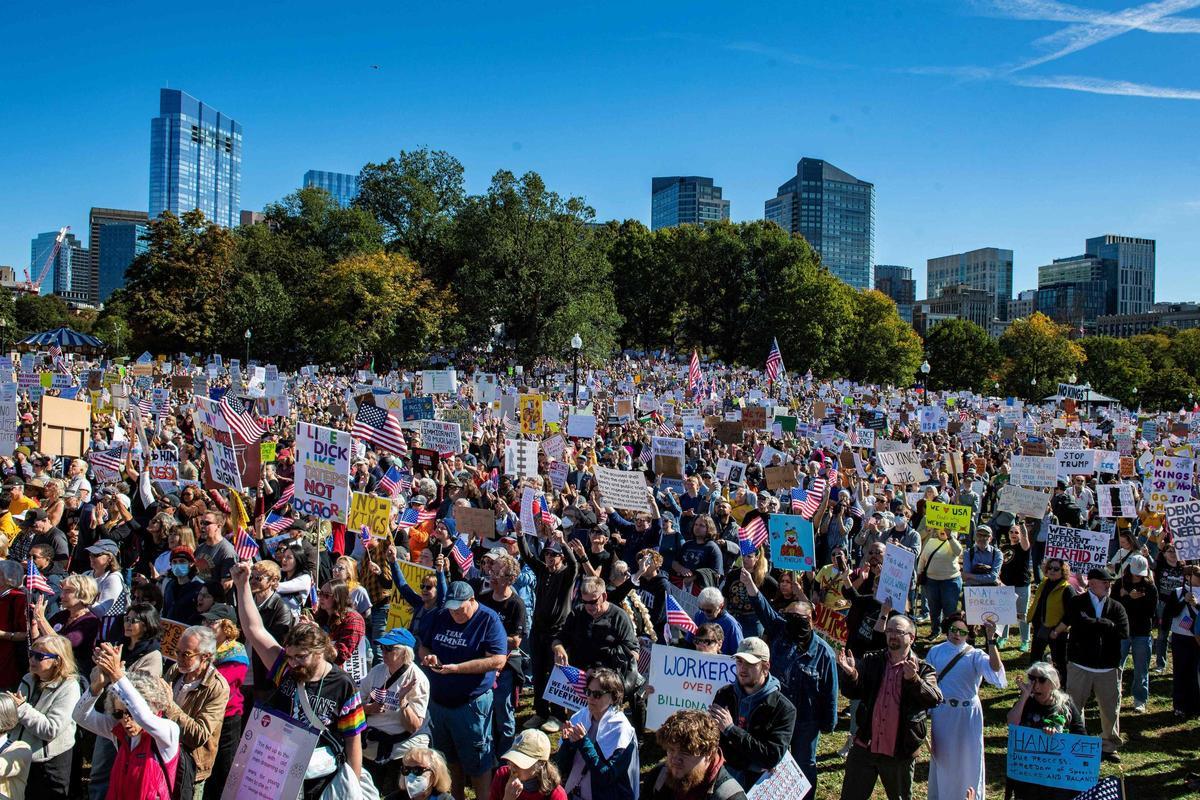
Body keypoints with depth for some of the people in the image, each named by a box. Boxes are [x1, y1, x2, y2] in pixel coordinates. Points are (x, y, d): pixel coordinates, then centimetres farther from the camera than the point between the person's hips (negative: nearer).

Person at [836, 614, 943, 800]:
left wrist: (913, 679, -36)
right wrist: (850, 673, -24)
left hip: (899, 753, -1)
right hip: (865, 747, 2)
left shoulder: (923, 669, -3)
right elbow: (852, 692, -3)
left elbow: (935, 699, -19)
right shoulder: (871, 661, 4)